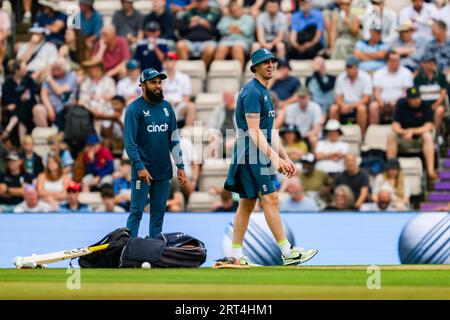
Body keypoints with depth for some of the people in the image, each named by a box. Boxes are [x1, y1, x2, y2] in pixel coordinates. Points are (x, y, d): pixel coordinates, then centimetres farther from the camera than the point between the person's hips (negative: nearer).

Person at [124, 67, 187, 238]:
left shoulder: (166, 107, 11)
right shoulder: (134, 109, -6)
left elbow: (174, 139, 15)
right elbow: (129, 141, -12)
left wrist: (180, 166, 10)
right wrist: (140, 167, -19)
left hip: (164, 171, 5)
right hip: (143, 171, -5)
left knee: (159, 213, 7)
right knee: (137, 211, -7)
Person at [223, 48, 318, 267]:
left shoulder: (264, 92, 19)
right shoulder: (252, 92, -13)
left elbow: (269, 132, 24)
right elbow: (254, 132, -20)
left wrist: (285, 158, 21)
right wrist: (274, 157, -26)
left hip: (257, 157, 10)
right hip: (251, 154, -10)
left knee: (247, 204, 9)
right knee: (270, 199, -11)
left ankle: (235, 256, 10)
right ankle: (287, 252, -12)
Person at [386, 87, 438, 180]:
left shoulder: (425, 107, -8)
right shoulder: (402, 106, -2)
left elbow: (429, 127, -17)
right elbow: (395, 126, -7)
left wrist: (412, 131, -30)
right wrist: (404, 132, -29)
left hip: (420, 140, -2)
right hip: (404, 142, 2)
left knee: (427, 136, -33)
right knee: (391, 136, -26)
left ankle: (431, 171, -40)